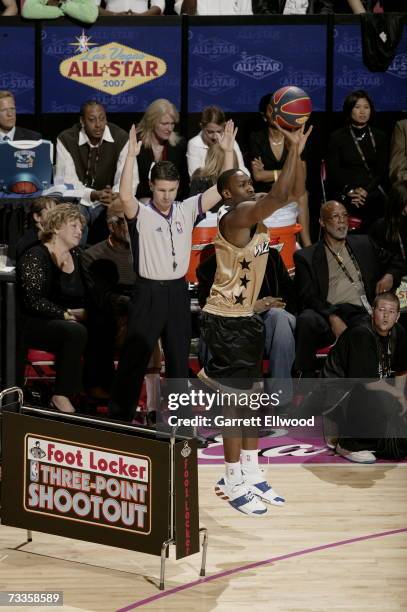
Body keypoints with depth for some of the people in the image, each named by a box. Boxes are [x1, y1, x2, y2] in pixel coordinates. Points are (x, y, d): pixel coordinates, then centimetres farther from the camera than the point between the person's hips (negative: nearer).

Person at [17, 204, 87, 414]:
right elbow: (33, 301, -16)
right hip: (34, 325, -7)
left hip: (69, 322, 7)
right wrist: (66, 314, -19)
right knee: (76, 332, -35)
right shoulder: (35, 257, -7)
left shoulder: (76, 256, 15)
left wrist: (83, 313, -7)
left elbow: (86, 295, 14)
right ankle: (61, 396, -28)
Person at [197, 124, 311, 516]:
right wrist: (293, 149, -26)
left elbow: (295, 191, 9)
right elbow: (279, 196, -33)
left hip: (246, 316, 9)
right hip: (225, 320, -9)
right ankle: (233, 483, 2)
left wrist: (297, 151, -5)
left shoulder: (256, 211, 6)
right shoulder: (234, 215, -20)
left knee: (248, 396, 14)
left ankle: (250, 474, 23)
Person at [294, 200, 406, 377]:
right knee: (306, 320, -36)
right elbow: (308, 296, 1)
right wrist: (332, 318, -16)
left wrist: (390, 276, 9)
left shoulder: (364, 244, 26)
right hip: (327, 314, -2)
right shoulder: (306, 257, 13)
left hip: (361, 313, 2)